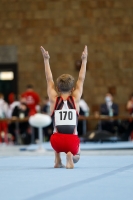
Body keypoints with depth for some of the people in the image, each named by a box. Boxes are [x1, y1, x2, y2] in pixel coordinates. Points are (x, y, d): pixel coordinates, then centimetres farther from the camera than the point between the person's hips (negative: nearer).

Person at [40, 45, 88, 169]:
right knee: (76, 156, 32)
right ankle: (70, 155, -6)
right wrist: (84, 60, 14)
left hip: (57, 141, 3)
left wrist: (46, 60, 14)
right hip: (72, 141, -2)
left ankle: (57, 160, 22)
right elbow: (81, 79, 11)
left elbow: (49, 79, 11)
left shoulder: (54, 99, 4)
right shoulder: (75, 99, 4)